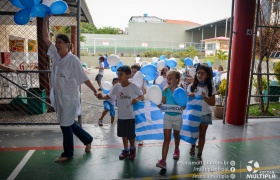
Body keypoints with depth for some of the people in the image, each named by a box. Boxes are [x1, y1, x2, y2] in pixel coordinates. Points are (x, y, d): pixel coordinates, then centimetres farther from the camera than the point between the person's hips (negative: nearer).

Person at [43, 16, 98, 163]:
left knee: (66, 125, 5)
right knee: (68, 123, 18)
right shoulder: (56, 55, 3)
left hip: (69, 97, -7)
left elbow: (83, 78, -14)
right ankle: (87, 139, 38)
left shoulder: (73, 60, -16)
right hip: (58, 97, 7)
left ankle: (68, 153, 26)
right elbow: (45, 38, 8)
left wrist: (95, 91, -13)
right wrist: (45, 20, 3)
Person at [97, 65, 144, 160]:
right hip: (121, 115, 4)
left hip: (131, 115, -3)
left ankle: (132, 148, 35)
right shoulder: (117, 86, -5)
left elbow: (141, 96, -4)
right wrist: (102, 97, -24)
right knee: (123, 134, 16)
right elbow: (109, 96, -4)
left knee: (131, 135, 6)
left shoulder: (133, 86, -14)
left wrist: (137, 99, -25)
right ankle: (126, 150, 37)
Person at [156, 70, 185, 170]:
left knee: (176, 135, 21)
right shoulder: (165, 91, -8)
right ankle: (163, 160, -3)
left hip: (177, 116, 0)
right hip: (167, 116, 1)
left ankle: (176, 150, 50)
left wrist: (182, 107, -30)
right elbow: (163, 103, 0)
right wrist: (160, 105, -22)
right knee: (166, 138, -3)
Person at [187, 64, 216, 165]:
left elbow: (212, 103, -8)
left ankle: (199, 155, 21)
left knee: (202, 134, 8)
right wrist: (189, 96, -24)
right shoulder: (191, 86, -7)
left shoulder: (211, 88, -8)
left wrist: (204, 97, -25)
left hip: (205, 114, 0)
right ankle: (193, 146, 45)